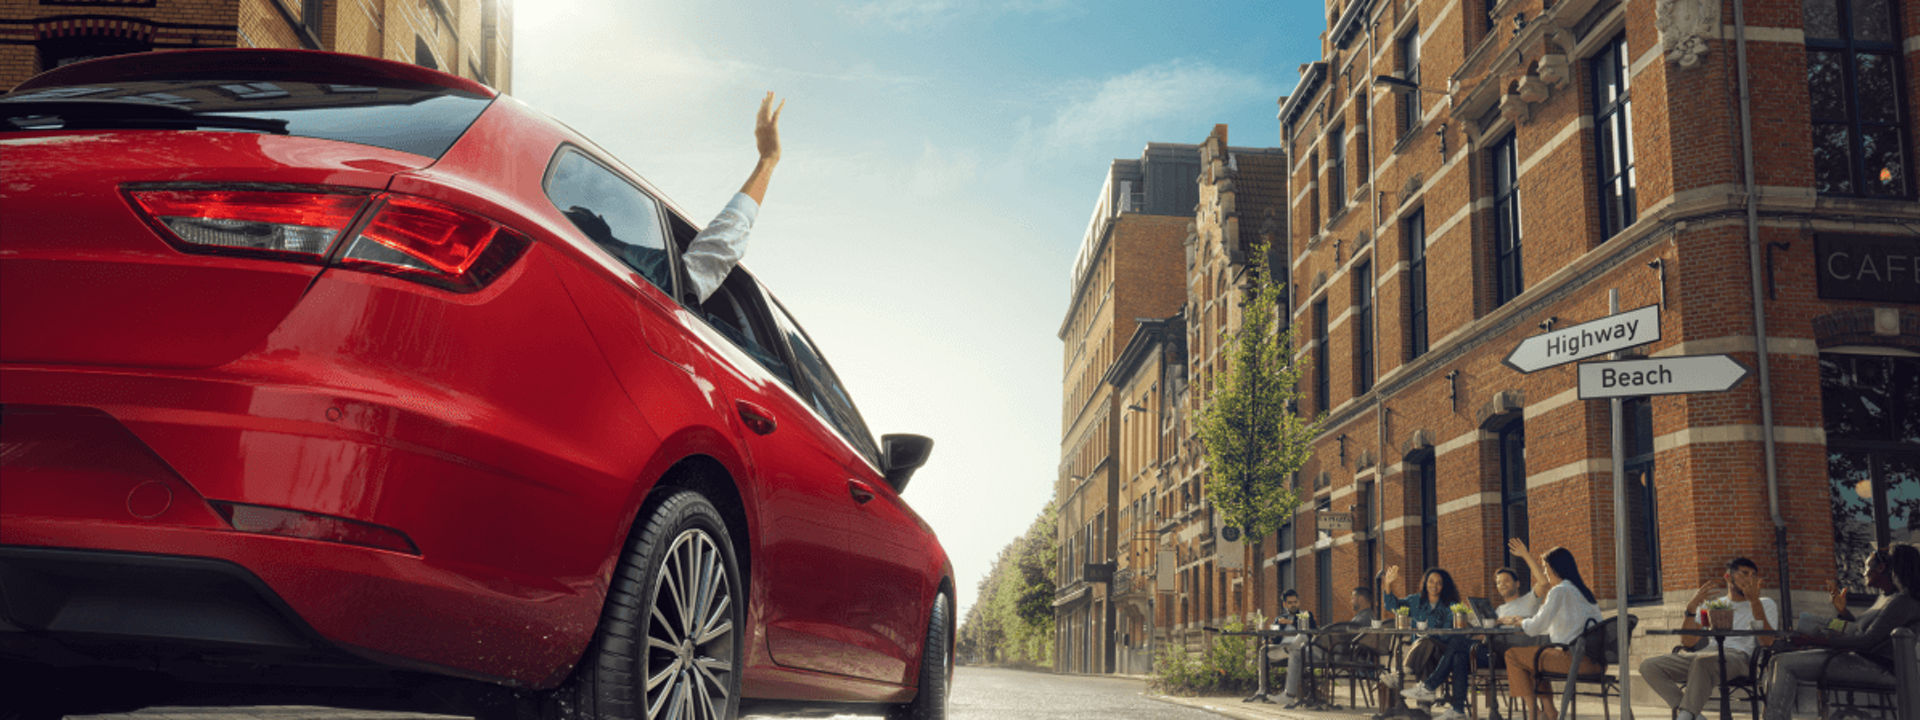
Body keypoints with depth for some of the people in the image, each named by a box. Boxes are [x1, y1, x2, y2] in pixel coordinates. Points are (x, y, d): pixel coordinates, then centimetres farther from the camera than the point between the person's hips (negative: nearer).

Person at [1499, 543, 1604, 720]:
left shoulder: (1560, 591, -9)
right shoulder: (1581, 589, 18)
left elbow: (1536, 627, -8)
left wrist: (1518, 622, 11)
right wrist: (1522, 622, 32)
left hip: (1577, 659, -9)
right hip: (1595, 660, 9)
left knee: (1512, 655, 0)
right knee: (1536, 656, 29)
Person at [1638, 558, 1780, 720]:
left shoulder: (1765, 604, 19)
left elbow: (1767, 642, -2)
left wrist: (1755, 602, -10)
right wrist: (1691, 608, 0)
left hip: (1738, 656, -5)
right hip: (1706, 653, 5)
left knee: (1703, 661, -42)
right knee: (1649, 666, -21)